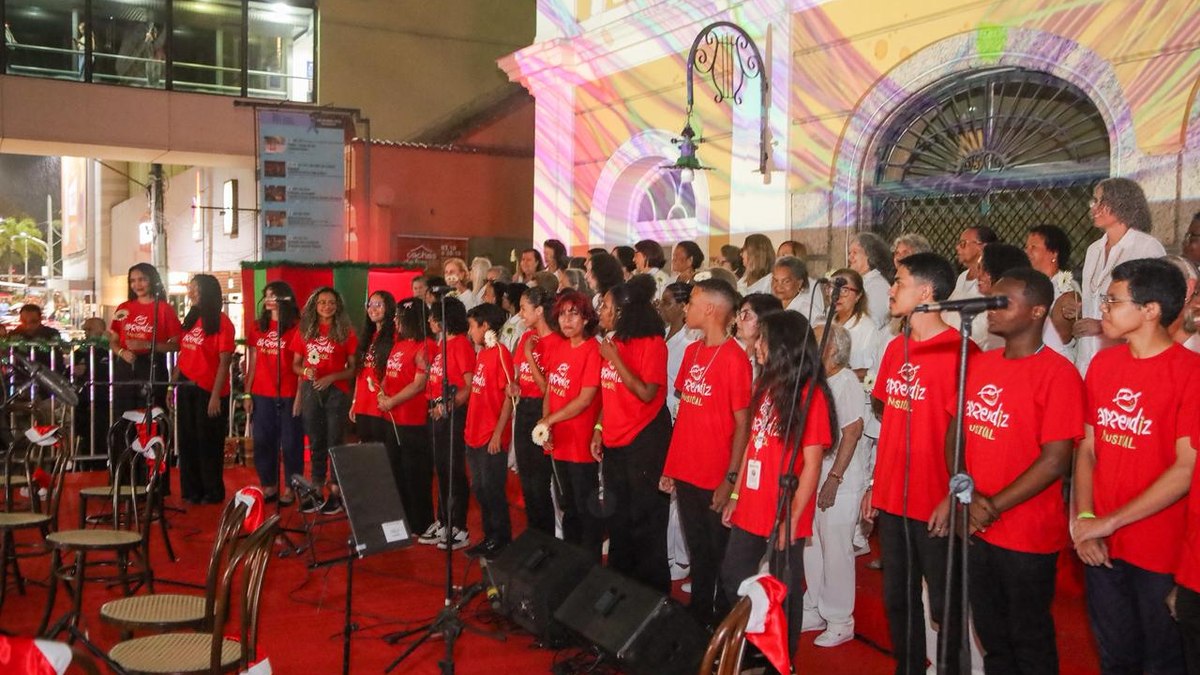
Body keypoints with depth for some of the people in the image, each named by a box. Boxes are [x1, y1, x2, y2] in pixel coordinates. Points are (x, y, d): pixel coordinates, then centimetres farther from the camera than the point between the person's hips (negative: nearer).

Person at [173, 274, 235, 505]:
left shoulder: (221, 322, -10)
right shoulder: (190, 320, 11)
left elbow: (224, 362, -13)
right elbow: (183, 355, 14)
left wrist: (216, 396, -17)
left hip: (209, 391, -7)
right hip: (186, 389, 7)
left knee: (209, 443, 3)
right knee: (188, 441, 12)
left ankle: (213, 492, 15)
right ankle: (192, 491, 22)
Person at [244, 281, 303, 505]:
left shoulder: (296, 327, -4)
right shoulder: (257, 327, 10)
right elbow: (252, 362, 12)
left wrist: (300, 396, -9)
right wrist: (247, 394, 8)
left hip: (288, 396, -4)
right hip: (261, 395, 5)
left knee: (290, 443, 2)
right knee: (262, 442, 9)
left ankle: (290, 487, 13)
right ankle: (268, 485, 21)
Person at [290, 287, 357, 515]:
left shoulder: (346, 333, 0)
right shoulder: (304, 331, 8)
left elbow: (352, 368, 0)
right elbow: (295, 364, 12)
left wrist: (332, 377, -14)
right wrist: (305, 371, -8)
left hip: (336, 391, -3)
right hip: (310, 391, 3)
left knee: (334, 442, 0)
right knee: (315, 443, 8)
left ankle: (336, 492, 7)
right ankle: (317, 490, 15)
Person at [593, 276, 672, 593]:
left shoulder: (652, 344, -12)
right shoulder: (612, 342, 8)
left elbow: (647, 393, -20)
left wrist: (615, 359, -20)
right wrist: (599, 429, 6)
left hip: (645, 442, -7)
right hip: (614, 443, 7)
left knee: (645, 520, 0)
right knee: (617, 519, 16)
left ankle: (653, 589, 13)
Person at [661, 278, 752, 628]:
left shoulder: (734, 358, -14)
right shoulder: (692, 351, 7)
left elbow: (743, 423, -14)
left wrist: (731, 478, -16)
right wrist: (671, 465, 10)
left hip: (716, 479, -7)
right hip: (686, 473, 7)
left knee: (722, 556, 8)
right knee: (698, 553, 19)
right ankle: (699, 615, 33)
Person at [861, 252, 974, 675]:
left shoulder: (957, 350, -14)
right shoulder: (896, 347, 9)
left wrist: (953, 497, -17)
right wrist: (876, 483, 14)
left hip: (935, 507, -7)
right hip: (891, 499, 8)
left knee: (945, 607, 6)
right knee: (897, 600, 17)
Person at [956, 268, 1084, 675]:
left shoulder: (1058, 373, -15)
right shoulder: (979, 365, 6)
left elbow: (1055, 460, -19)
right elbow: (956, 432, 8)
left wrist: (994, 506, -17)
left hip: (1028, 535, -6)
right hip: (976, 530, 6)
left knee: (1029, 640, 11)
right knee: (990, 633, 20)